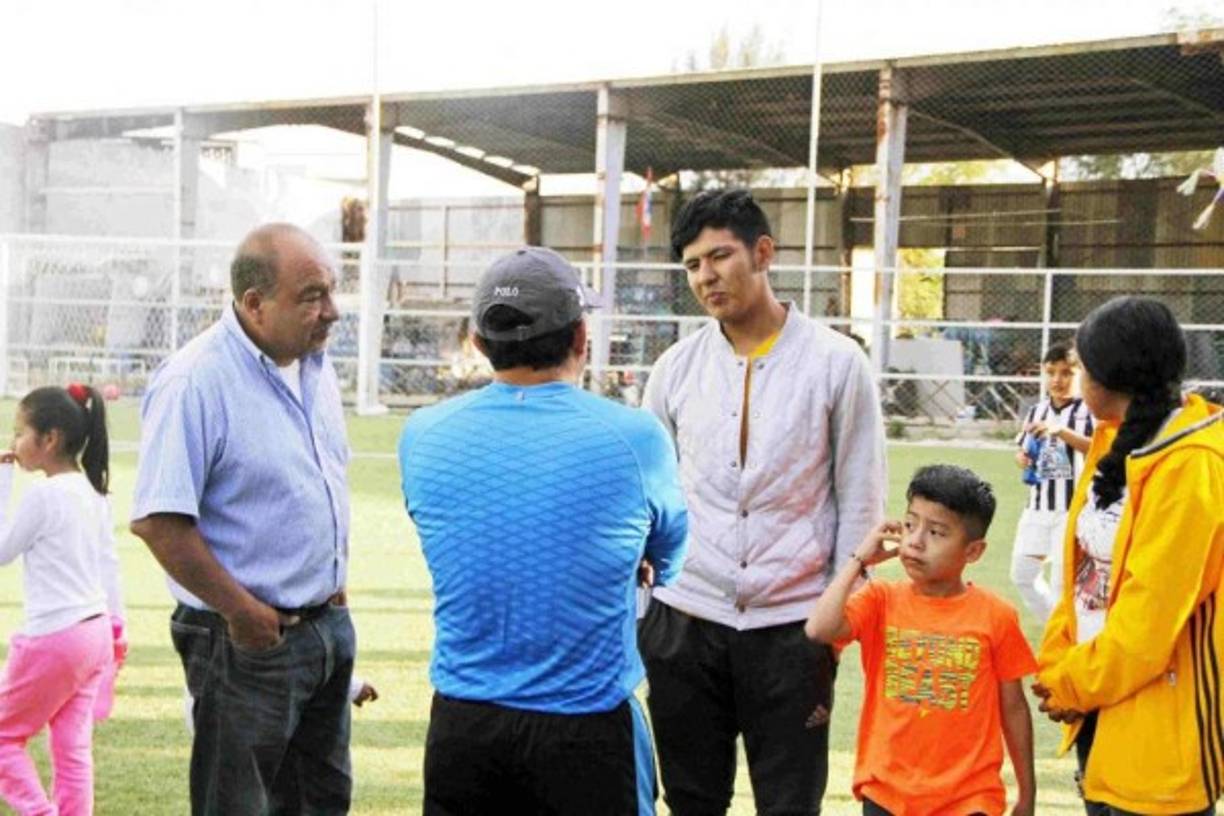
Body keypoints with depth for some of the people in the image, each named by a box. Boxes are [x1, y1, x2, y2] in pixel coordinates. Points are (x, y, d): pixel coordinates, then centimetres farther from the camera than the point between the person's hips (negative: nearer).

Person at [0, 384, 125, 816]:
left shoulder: (43, 496, -17)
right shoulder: (94, 491, 8)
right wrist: (116, 626, 21)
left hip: (54, 638, -8)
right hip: (95, 631, 8)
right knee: (73, 745, 11)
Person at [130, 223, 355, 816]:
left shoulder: (316, 366, 7)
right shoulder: (195, 382, -20)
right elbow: (155, 521, -23)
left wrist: (331, 587, 14)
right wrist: (242, 611, -18)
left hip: (328, 626, 8)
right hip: (246, 641, -8)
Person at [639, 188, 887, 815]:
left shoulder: (837, 363, -4)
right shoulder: (676, 367, 4)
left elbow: (859, 504, -1)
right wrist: (638, 616, 7)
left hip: (792, 627, -2)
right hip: (685, 621, 3)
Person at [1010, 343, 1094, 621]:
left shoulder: (1087, 411, -7)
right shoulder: (1036, 411, 11)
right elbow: (1023, 450, 19)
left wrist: (1061, 431, -35)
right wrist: (1022, 458, -5)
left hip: (1073, 506, -6)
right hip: (1038, 505, 7)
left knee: (1063, 582, -2)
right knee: (1022, 574, 12)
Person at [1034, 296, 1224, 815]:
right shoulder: (1118, 443, 8)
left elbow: (1152, 611, -21)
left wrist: (1074, 684, -11)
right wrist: (1056, 666, 1)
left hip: (1158, 719, -8)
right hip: (1101, 699, 8)